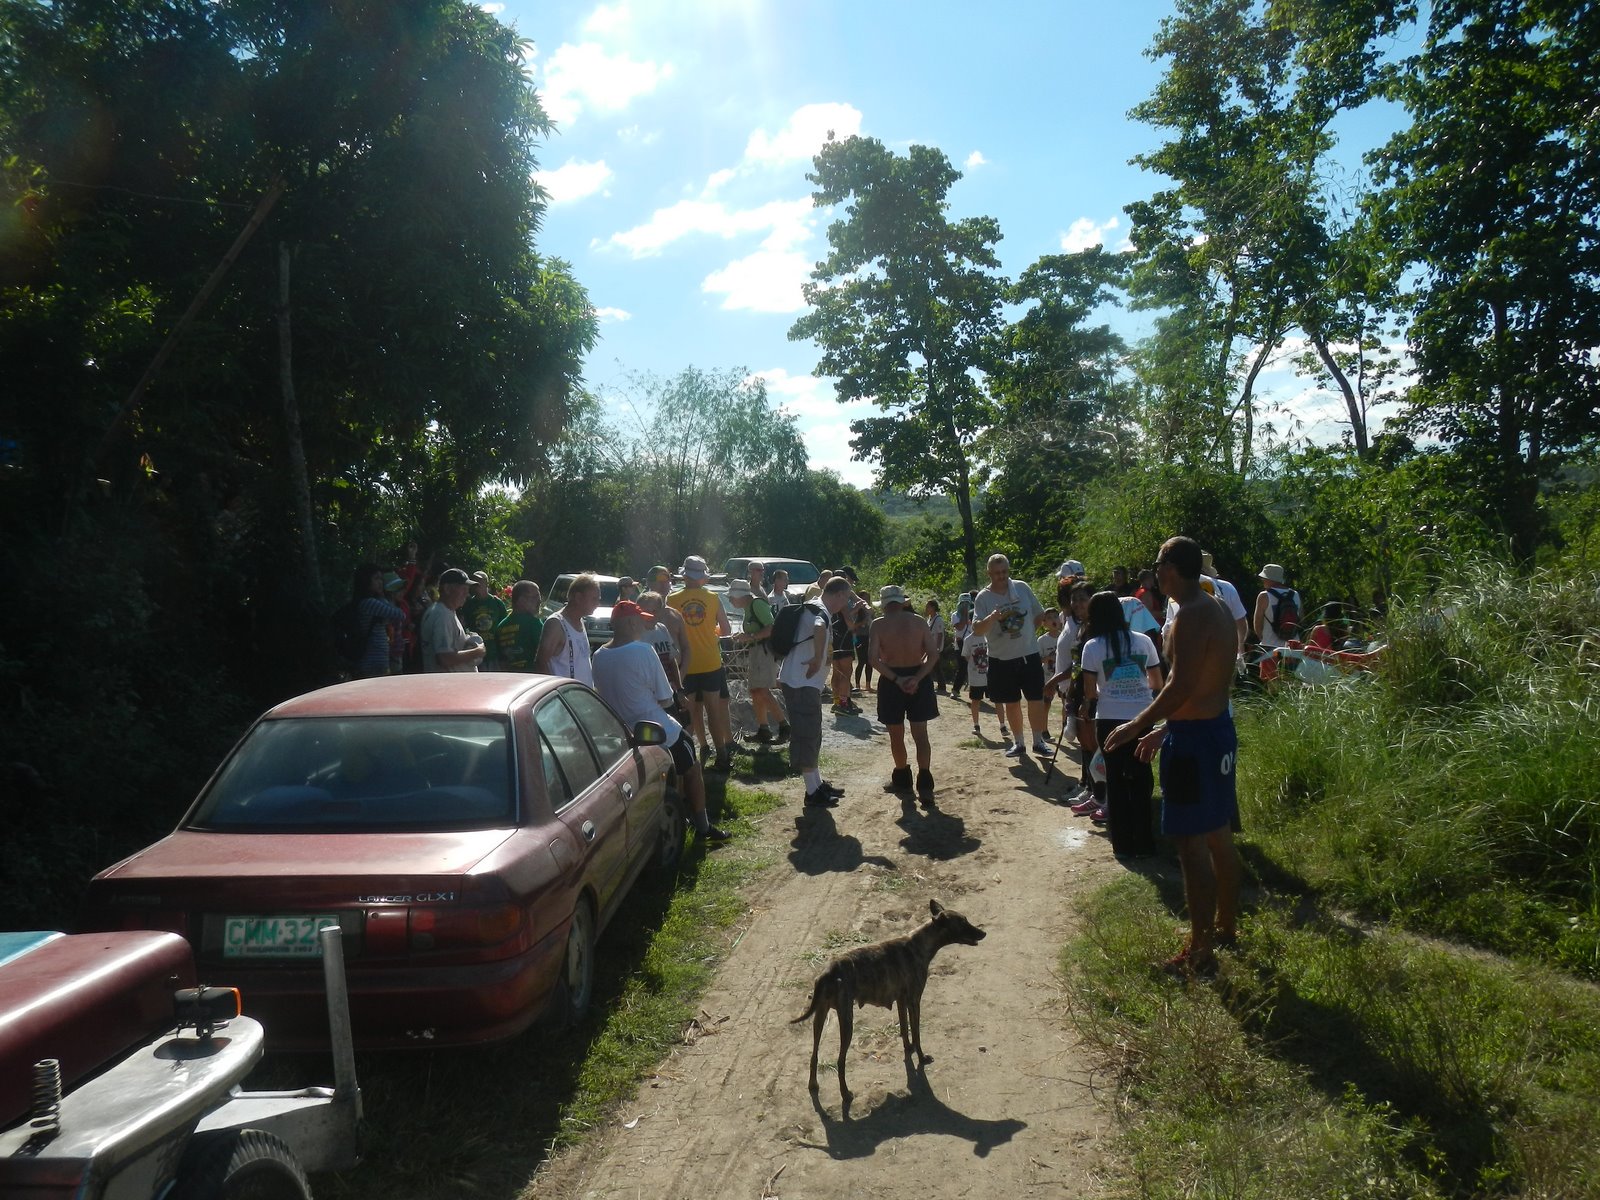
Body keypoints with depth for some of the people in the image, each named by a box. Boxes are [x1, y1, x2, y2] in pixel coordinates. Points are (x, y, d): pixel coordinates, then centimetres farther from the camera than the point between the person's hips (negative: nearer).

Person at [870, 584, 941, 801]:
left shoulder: (878, 625, -5)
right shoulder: (919, 622, 2)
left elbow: (874, 658, -16)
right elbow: (933, 653, -7)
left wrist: (895, 679, -15)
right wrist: (917, 678, -15)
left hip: (892, 680, -2)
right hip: (918, 678, 2)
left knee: (896, 735, 15)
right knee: (920, 734, 4)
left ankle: (902, 779, 28)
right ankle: (925, 785, -7)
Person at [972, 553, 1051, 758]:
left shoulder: (1022, 588, -2)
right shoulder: (983, 598, -8)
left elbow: (1039, 615, 9)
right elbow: (977, 629, -18)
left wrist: (1024, 632, 3)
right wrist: (992, 618, -36)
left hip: (1029, 655, 1)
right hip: (1001, 659, -1)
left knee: (1036, 699, 2)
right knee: (1011, 703, 10)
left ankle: (1038, 741, 17)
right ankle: (1019, 743, 24)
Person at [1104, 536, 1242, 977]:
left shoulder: (1191, 616, -20)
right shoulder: (1217, 610, 11)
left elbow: (1180, 688, -27)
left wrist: (1135, 726, -17)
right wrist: (1163, 728, 20)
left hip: (1193, 739, -10)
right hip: (1219, 728, 10)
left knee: (1192, 845, -2)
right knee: (1219, 837, 21)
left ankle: (1200, 952, 6)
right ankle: (1226, 926, 36)